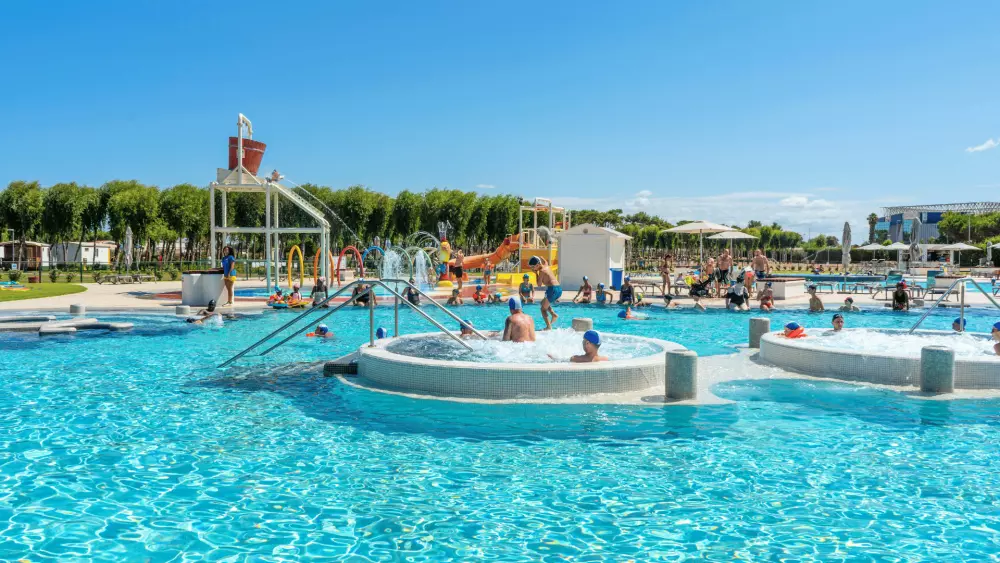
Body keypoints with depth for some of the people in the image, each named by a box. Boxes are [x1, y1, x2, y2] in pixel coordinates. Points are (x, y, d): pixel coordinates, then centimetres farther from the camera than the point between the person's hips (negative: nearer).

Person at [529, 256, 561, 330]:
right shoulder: (546, 266, 16)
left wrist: (536, 273, 2)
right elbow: (541, 258, 38)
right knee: (543, 302, 30)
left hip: (552, 289, -9)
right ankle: (554, 314, 12)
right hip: (559, 289, 9)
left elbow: (539, 284, -4)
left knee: (543, 309, 3)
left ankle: (548, 327, -9)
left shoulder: (541, 271, -8)